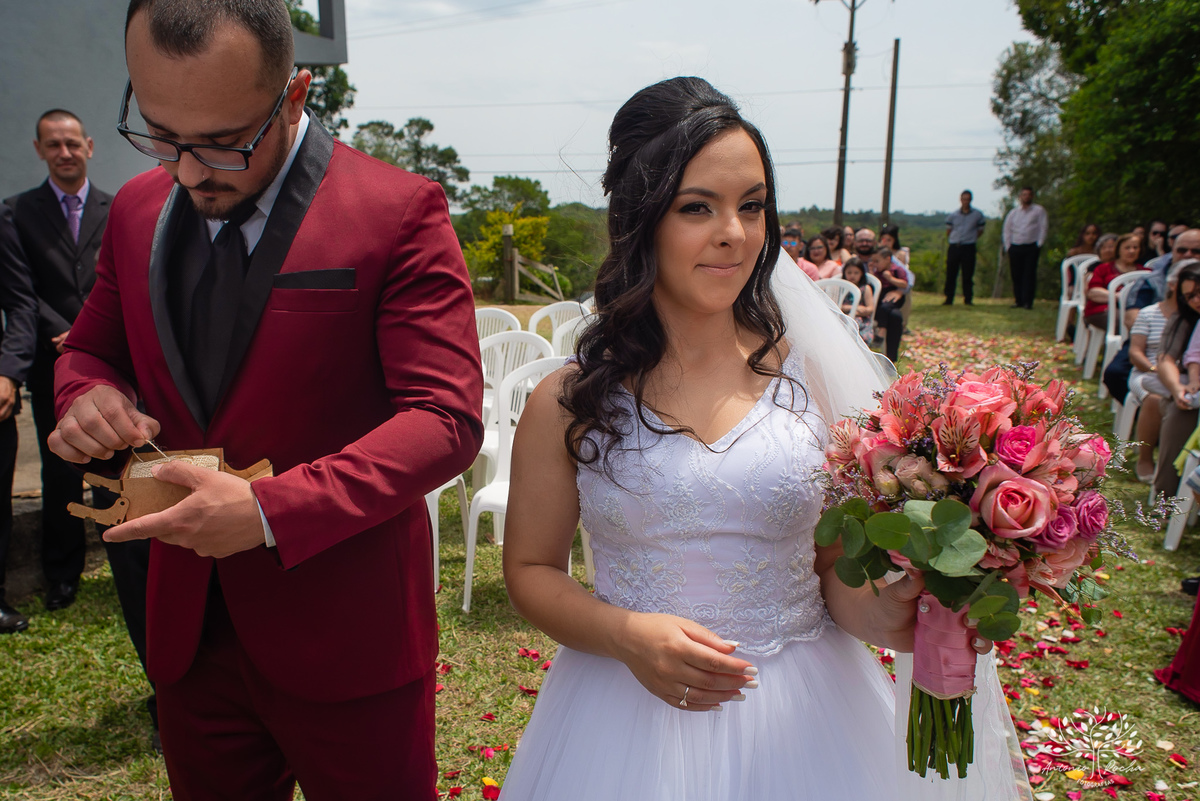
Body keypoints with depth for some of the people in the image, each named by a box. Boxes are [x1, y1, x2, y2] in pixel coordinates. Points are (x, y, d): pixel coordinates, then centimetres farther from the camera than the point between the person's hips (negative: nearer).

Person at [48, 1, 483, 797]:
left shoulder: (400, 212, -14)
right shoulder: (137, 210, 4)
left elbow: (447, 417, -19)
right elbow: (91, 349, 18)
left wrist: (270, 510, -28)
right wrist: (90, 395, -7)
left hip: (345, 640, -5)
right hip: (189, 632, 5)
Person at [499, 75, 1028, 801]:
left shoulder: (811, 373, -6)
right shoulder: (570, 401, -8)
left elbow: (836, 568, 0)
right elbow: (531, 569, 1)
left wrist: (881, 610, -20)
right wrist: (625, 634, -15)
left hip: (802, 720, 1)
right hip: (629, 719, 0)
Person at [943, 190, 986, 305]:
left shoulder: (977, 215, 3)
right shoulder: (953, 215, 5)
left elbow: (980, 231, 12)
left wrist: (972, 239, 5)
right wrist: (951, 241, 8)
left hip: (969, 247, -1)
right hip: (954, 247, 1)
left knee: (968, 275, 1)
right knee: (951, 274, 1)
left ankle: (968, 299, 8)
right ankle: (949, 299, 7)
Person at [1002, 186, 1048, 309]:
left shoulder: (1038, 211, 7)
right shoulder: (1013, 213, 15)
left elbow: (1044, 228, 2)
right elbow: (1007, 230, 14)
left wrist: (1039, 244, -6)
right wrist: (1008, 246, 4)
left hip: (1031, 248, -3)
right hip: (1015, 247, 3)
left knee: (1029, 274, -7)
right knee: (1016, 275, 2)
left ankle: (1028, 302, -9)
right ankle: (1019, 301, 9)